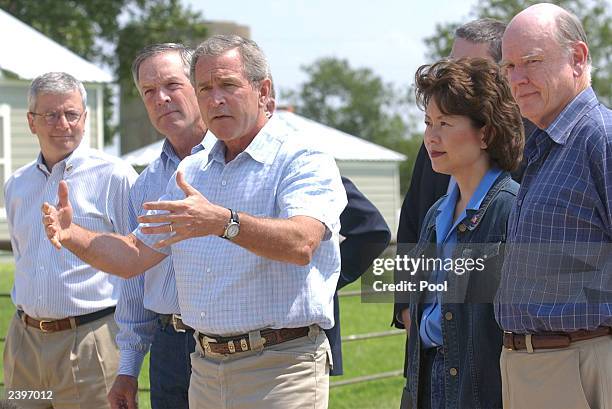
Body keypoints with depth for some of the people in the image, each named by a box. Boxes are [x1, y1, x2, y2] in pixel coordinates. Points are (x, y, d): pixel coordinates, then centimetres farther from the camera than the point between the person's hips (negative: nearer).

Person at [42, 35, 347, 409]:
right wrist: (71, 235, -3)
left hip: (281, 372, -7)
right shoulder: (191, 172, 16)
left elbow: (301, 243, -27)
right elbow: (135, 257, 16)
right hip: (205, 370, 7)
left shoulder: (304, 161, -8)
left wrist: (224, 222, -42)